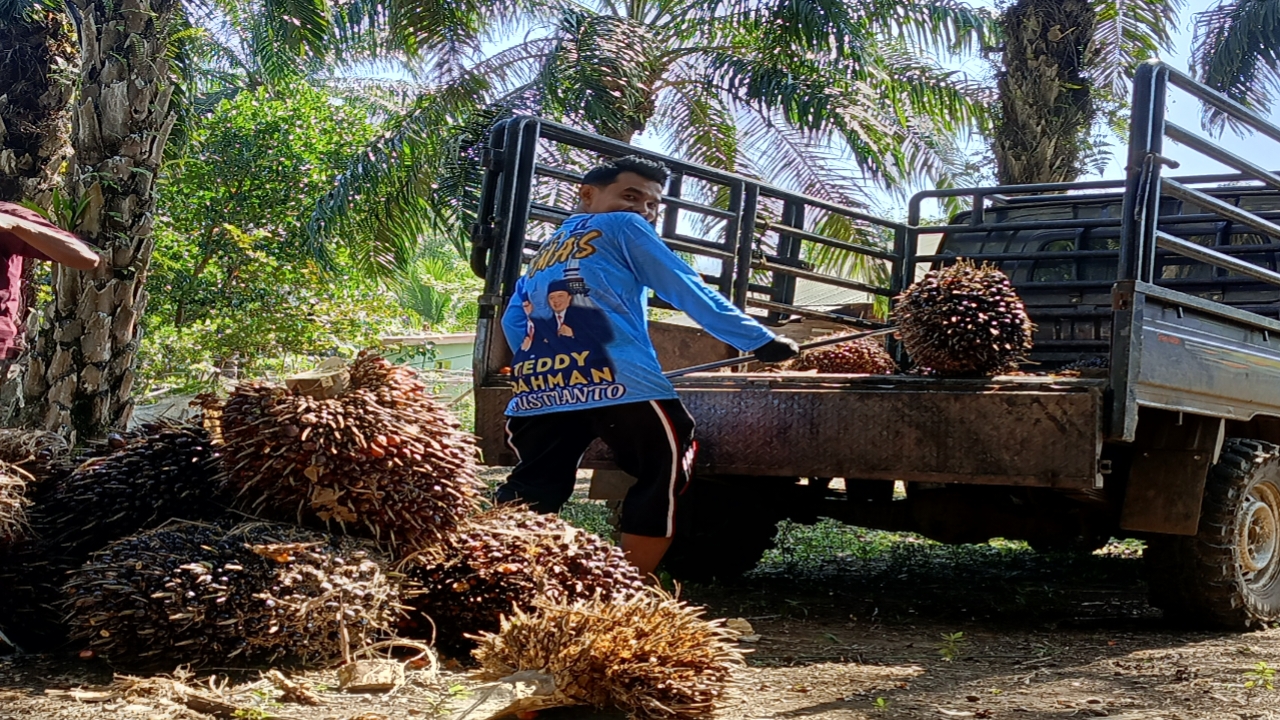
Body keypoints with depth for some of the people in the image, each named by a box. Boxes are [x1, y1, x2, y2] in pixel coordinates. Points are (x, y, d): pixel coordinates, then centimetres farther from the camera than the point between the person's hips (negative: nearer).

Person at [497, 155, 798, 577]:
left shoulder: (543, 253, 32)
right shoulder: (623, 227, 14)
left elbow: (513, 321, 26)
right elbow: (687, 290, 9)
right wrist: (760, 341, 11)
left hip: (538, 392, 6)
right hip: (620, 383, -6)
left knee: (532, 491, 10)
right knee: (664, 476, 8)